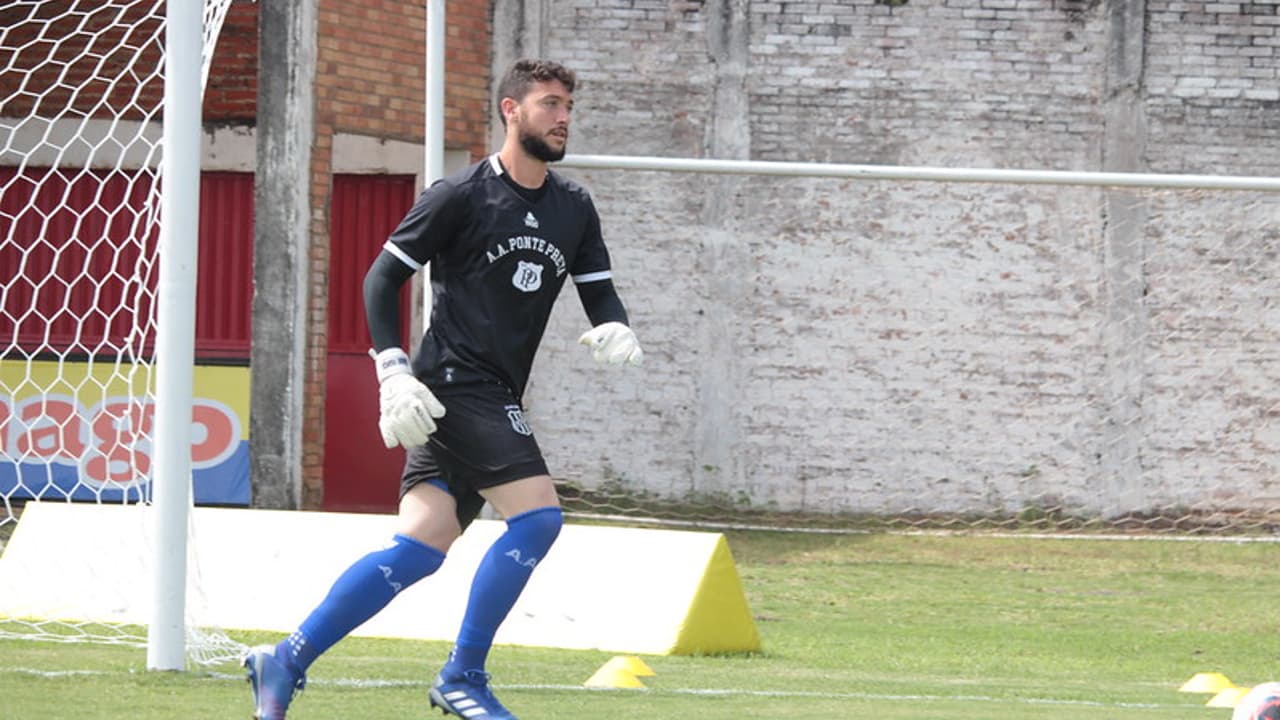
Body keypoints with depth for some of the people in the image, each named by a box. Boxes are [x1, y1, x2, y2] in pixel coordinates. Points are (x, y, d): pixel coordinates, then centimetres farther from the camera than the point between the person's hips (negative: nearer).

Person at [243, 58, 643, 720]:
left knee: (420, 547, 0)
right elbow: (382, 278, -4)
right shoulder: (462, 195, -6)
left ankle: (284, 664, 4)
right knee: (537, 513, -18)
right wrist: (394, 373, -12)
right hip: (454, 385, -7)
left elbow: (599, 291, 17)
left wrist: (615, 330, -7)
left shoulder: (574, 210, 13)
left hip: (493, 402, 7)